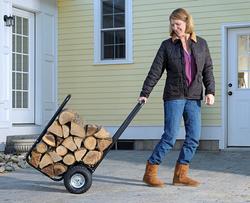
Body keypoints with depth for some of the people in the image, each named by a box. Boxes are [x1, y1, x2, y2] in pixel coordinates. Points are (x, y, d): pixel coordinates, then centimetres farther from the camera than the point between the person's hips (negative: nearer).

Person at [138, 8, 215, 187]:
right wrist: (145, 93, -6)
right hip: (174, 96, -4)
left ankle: (180, 175, 11)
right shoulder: (167, 45, 1)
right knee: (170, 136, -8)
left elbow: (208, 69, 10)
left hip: (194, 97, 4)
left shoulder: (201, 44, 9)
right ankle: (150, 173, 3)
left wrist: (210, 91, -2)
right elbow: (155, 71, -1)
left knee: (194, 137, 1)